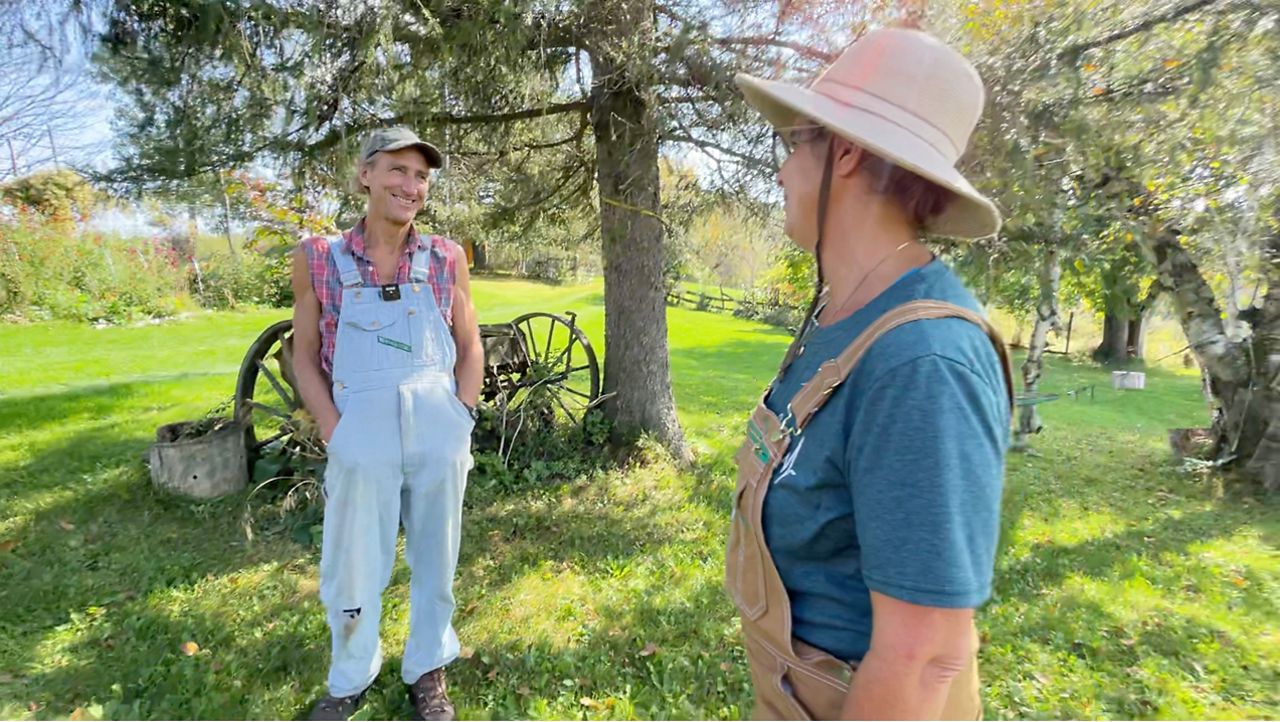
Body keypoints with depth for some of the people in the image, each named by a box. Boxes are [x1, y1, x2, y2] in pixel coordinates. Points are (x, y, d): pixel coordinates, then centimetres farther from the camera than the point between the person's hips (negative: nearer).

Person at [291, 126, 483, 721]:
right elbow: (305, 355, 5)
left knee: (435, 560, 14)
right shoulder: (319, 259, 1)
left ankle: (426, 671, 37)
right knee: (351, 570, 11)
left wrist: (461, 418, -2)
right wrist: (333, 432, -5)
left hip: (439, 429, 1)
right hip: (360, 433, 0)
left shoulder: (446, 257, 2)